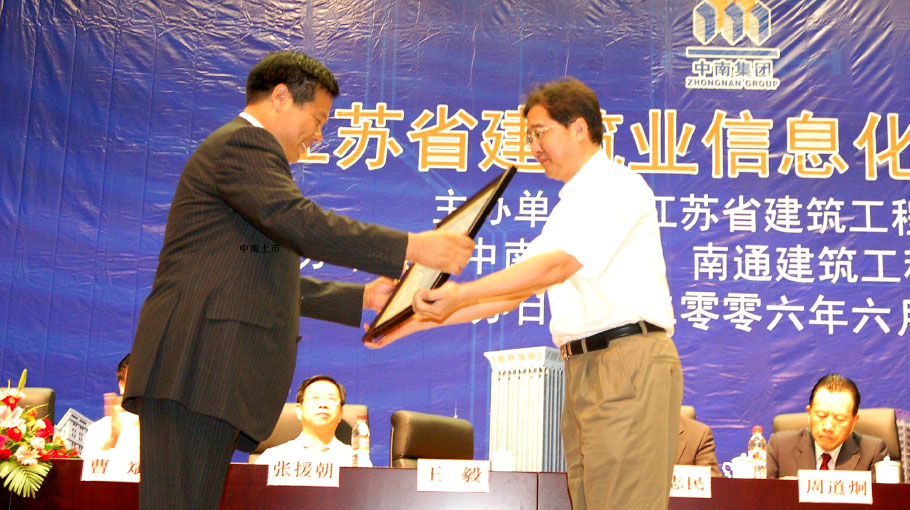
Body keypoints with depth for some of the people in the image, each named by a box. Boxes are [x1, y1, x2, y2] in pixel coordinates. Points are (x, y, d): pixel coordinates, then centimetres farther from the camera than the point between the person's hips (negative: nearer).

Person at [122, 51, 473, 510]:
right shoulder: (244, 144, -3)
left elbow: (270, 281, 32)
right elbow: (303, 224, -19)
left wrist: (362, 297, 27)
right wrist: (410, 247, -17)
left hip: (208, 373, 11)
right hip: (197, 368, -11)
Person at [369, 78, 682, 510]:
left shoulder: (617, 185, -5)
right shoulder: (570, 206, 25)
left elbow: (558, 264, -18)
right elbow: (517, 290, 20)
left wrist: (461, 293, -22)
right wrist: (428, 318, 12)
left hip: (628, 364, -9)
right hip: (583, 369, 9)